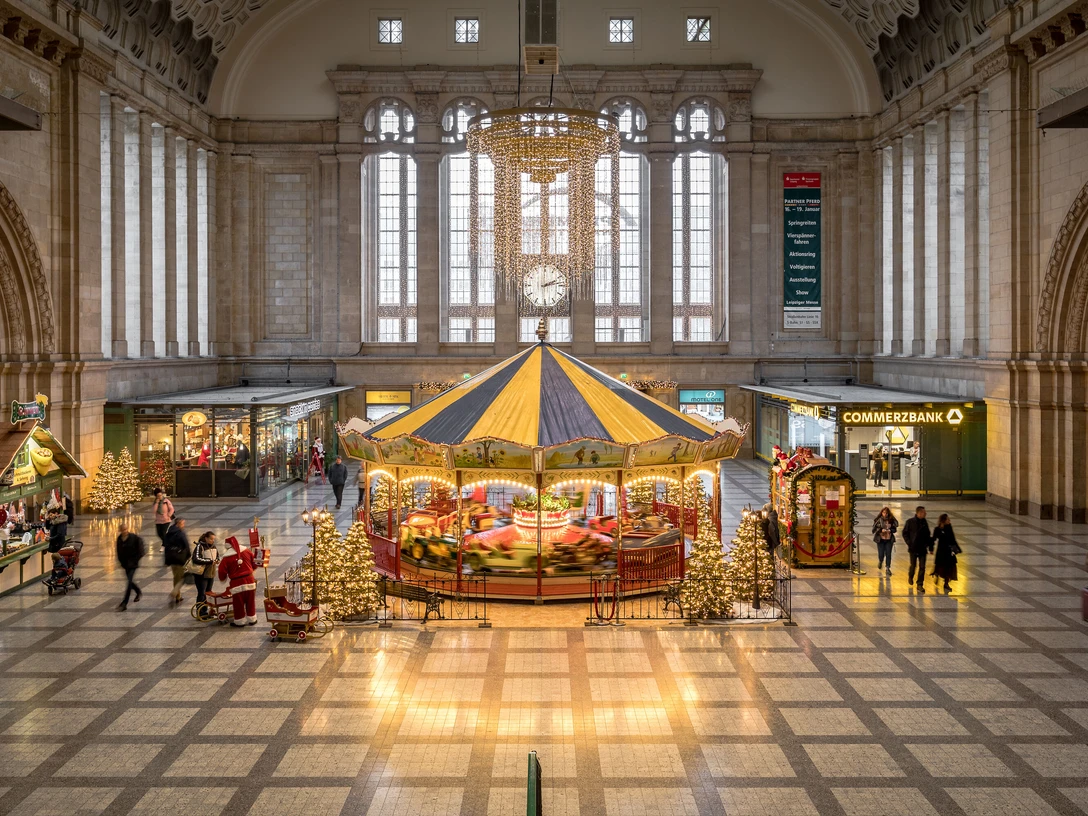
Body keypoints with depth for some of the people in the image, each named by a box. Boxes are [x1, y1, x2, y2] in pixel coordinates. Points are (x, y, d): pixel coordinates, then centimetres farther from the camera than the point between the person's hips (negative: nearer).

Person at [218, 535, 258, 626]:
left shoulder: (226, 558, -9)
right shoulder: (247, 551, 2)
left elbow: (222, 572, -5)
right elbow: (254, 563, 13)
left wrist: (223, 578, 17)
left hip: (237, 583, -4)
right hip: (250, 580, 4)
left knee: (239, 604, 7)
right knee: (250, 602, 14)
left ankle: (240, 621, 14)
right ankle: (252, 620, 21)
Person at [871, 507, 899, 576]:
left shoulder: (892, 520, 1)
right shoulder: (878, 520, -5)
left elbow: (894, 529, 6)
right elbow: (874, 529, -4)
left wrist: (890, 530, -13)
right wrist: (881, 530, -19)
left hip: (889, 540, 1)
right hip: (880, 540, -1)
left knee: (888, 554, -4)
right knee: (881, 554, 0)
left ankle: (887, 568, 4)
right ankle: (880, 562, 35)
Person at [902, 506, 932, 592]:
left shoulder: (925, 523, 5)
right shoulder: (910, 522, -7)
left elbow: (928, 536, 11)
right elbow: (905, 533, -2)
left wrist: (930, 547, 9)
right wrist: (909, 543, -13)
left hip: (923, 548, 3)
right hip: (913, 548, -3)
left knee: (922, 567, -1)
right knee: (913, 565, 8)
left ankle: (920, 585, 5)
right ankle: (910, 576, 39)